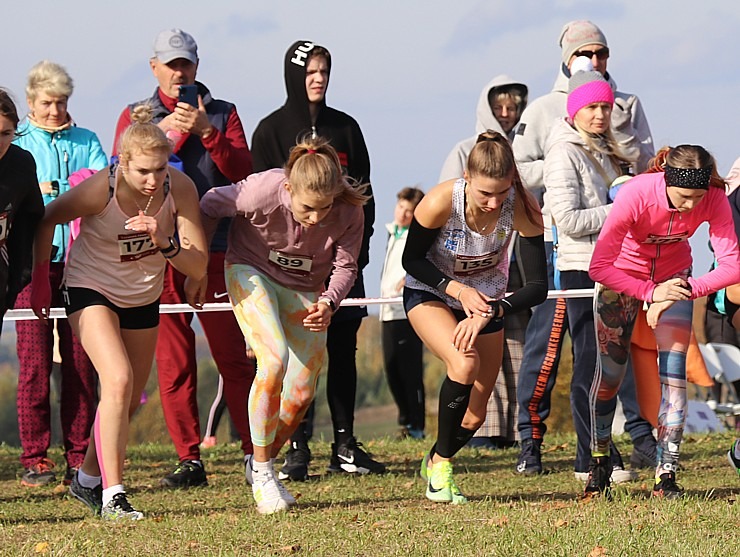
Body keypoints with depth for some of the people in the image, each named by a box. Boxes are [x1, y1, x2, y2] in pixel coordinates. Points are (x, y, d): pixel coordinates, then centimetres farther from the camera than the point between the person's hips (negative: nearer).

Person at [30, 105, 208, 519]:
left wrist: (164, 243, -36)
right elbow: (49, 218, -8)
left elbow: (198, 267, -19)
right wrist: (41, 278, -6)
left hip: (144, 298, 4)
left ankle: (88, 481, 36)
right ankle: (112, 496, -22)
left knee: (129, 401, 13)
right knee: (118, 380, -24)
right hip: (92, 289, -4)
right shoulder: (101, 189, -29)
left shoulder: (180, 189, -22)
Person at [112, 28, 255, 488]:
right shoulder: (135, 117, 14)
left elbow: (243, 171, -1)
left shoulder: (222, 114, 12)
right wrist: (165, 132, -11)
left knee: (233, 355, -4)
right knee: (173, 361, -1)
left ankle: (255, 452, -1)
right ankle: (189, 460, 2)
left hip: (215, 248, -1)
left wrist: (207, 132, -14)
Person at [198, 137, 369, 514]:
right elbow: (212, 205, -15)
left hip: (303, 288, 4)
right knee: (275, 358, -26)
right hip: (251, 271, -4)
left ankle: (262, 462, 28)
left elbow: (345, 266, -11)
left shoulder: (348, 212, -25)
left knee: (301, 394, 0)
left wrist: (329, 303, -31)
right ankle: (261, 472, -13)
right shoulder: (264, 191, -32)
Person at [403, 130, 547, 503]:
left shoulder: (522, 209, -28)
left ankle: (435, 463, 36)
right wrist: (457, 289, -29)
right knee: (464, 363, -32)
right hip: (429, 295, -3)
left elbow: (538, 286, -25)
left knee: (474, 416, 2)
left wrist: (489, 314, -38)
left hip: (486, 300, 3)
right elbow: (411, 260, -16)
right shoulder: (441, 202, -32)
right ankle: (440, 466, -12)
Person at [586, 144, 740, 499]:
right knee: (610, 371, 3)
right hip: (623, 274, -2)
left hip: (672, 274, 2)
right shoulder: (635, 195, -36)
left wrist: (687, 290, -39)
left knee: (673, 373, -12)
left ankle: (666, 476, -8)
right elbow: (599, 267, -34)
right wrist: (651, 292, -38)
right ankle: (598, 464, 25)